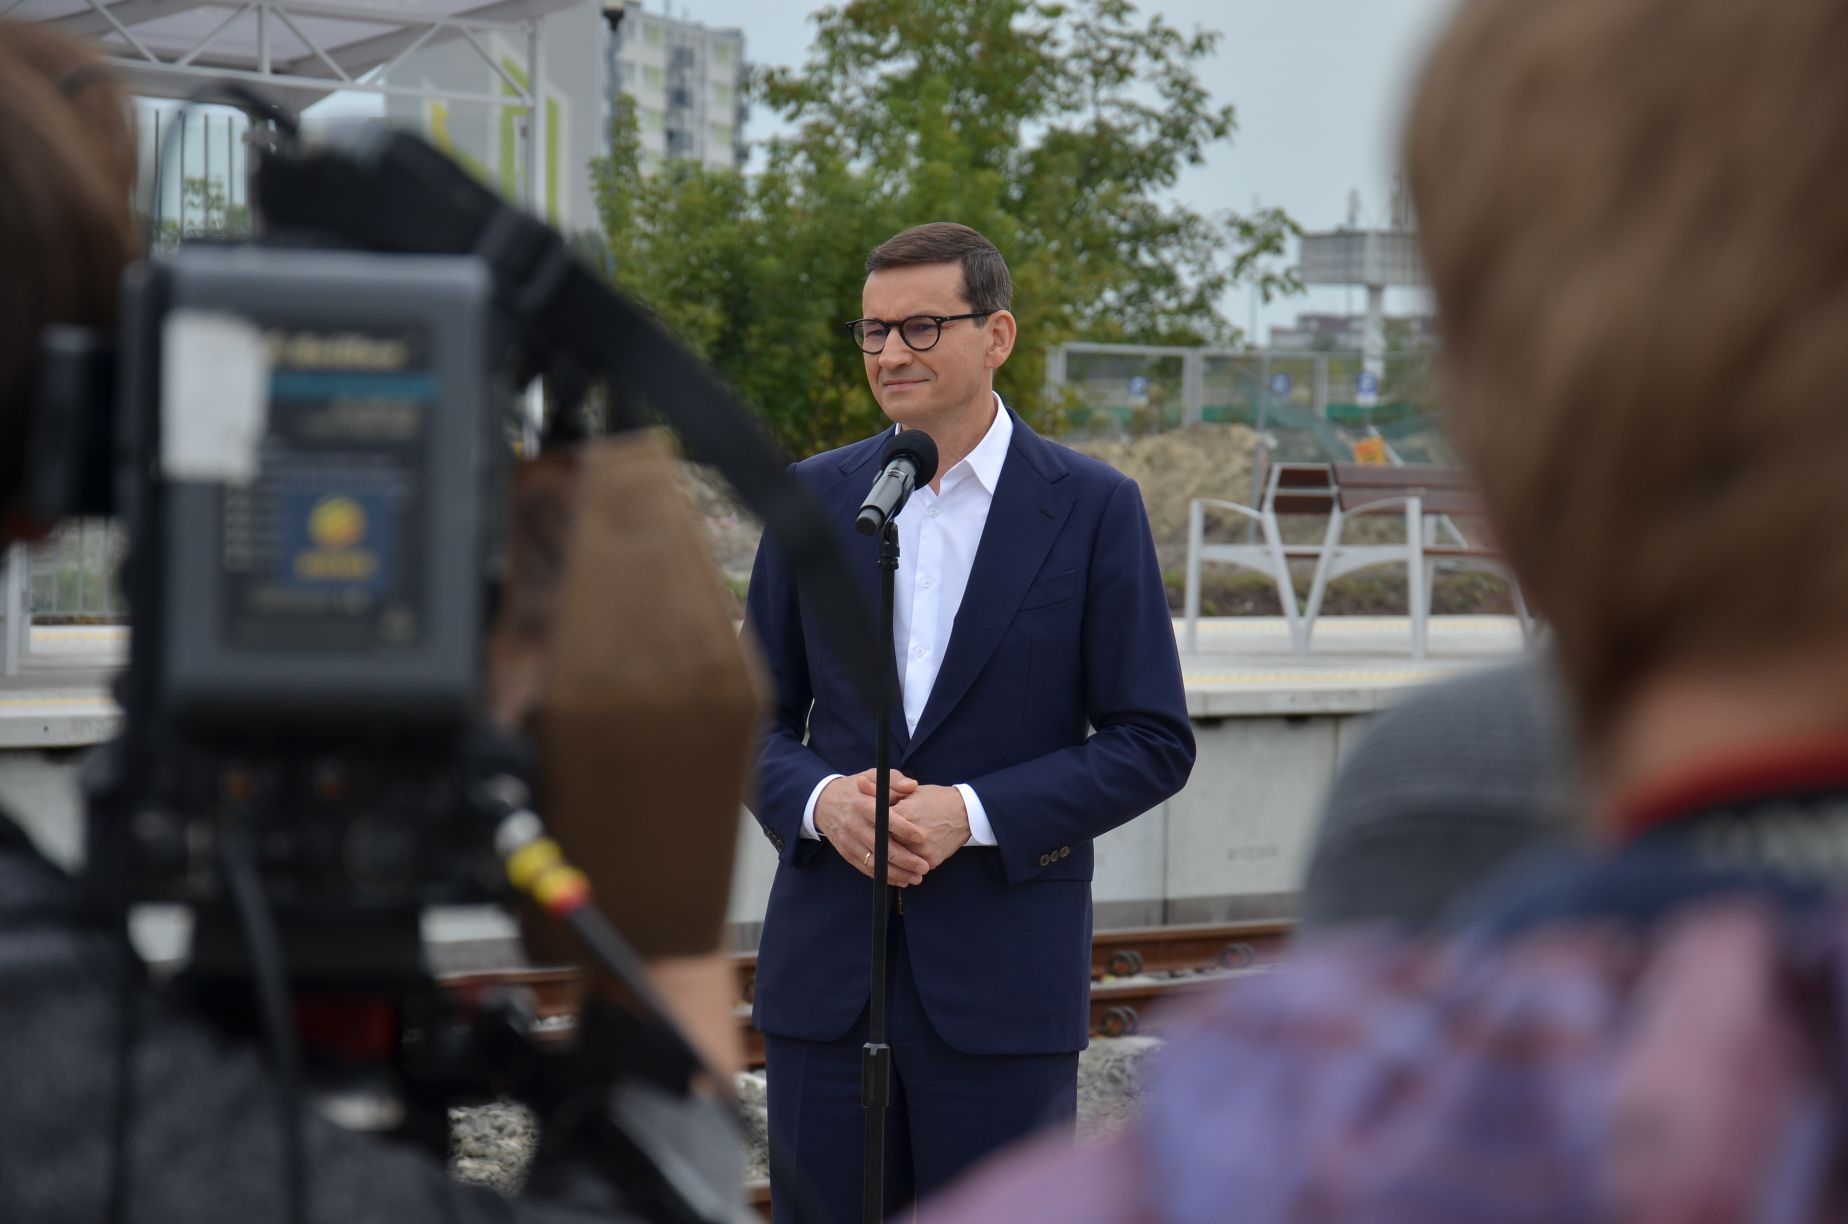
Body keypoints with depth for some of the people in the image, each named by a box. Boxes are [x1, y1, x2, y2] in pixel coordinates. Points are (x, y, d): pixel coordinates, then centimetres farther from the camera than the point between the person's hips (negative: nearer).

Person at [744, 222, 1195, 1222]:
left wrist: (973, 812, -16)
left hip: (1003, 979, -3)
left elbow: (1153, 743, -3)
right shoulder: (815, 497, 8)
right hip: (825, 965, 3)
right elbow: (756, 717, 12)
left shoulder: (1094, 509, -2)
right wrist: (819, 799, -10)